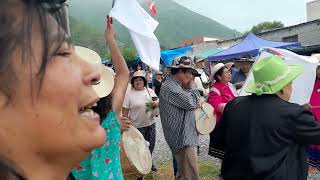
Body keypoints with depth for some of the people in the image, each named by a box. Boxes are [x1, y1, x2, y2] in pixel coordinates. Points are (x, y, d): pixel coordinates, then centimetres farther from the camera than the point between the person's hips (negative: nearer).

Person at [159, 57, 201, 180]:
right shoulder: (169, 87, -16)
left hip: (184, 137, 11)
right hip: (183, 139, -11)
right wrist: (193, 87, -6)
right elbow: (191, 103, -23)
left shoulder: (176, 86, 18)